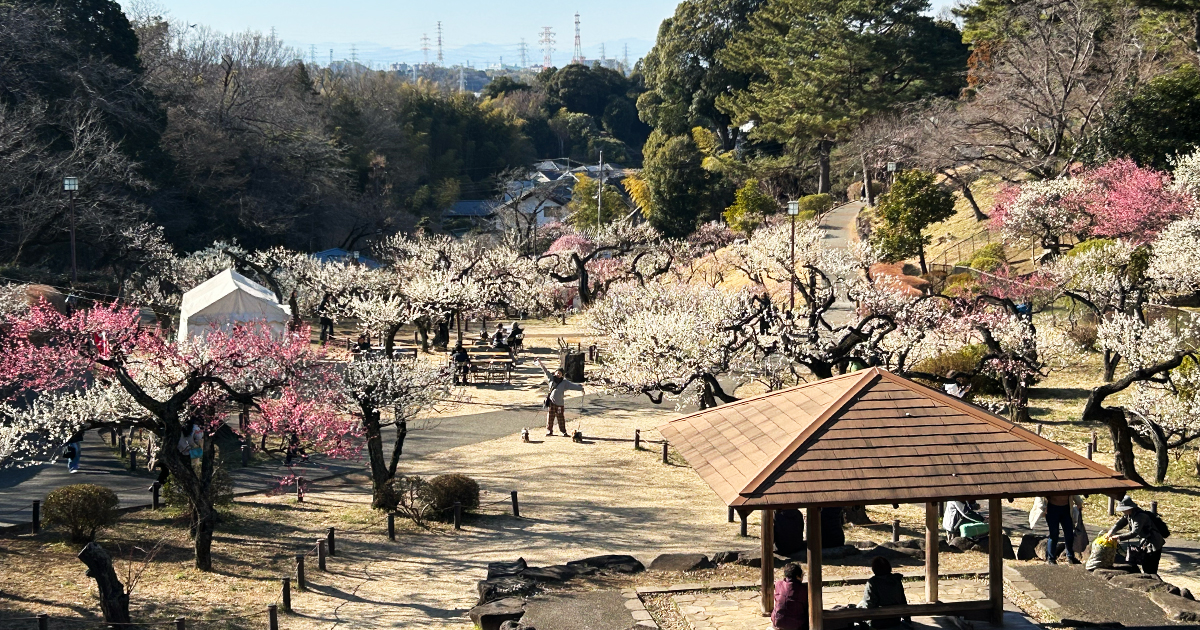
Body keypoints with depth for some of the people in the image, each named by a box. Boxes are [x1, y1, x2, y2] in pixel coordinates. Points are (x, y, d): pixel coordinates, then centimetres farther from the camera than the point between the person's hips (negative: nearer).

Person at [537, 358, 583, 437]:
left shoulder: (564, 382, 5)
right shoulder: (551, 379, 7)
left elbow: (572, 385, 0)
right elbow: (546, 372, 9)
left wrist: (580, 388, -8)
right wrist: (541, 364, 7)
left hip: (560, 402, 0)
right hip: (551, 401, 1)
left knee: (561, 417, 3)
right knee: (550, 416, 2)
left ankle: (563, 431, 10)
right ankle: (549, 431, 12)